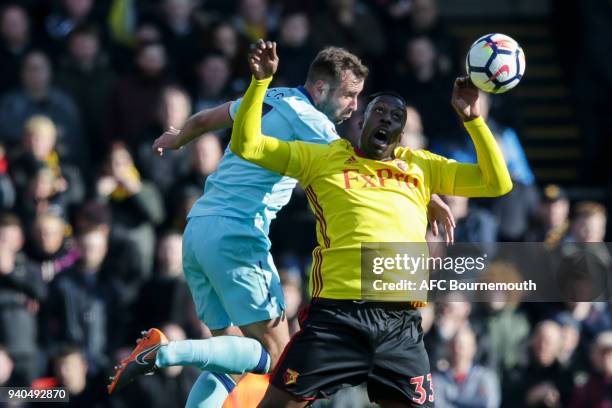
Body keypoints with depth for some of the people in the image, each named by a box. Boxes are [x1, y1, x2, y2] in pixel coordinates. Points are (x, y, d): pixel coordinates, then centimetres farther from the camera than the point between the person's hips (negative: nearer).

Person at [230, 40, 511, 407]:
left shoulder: (421, 166, 20)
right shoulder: (324, 157, 14)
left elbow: (497, 183, 17)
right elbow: (246, 145, 12)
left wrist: (472, 118, 10)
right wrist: (261, 81, 2)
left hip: (400, 322, 2)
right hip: (337, 313, -2)